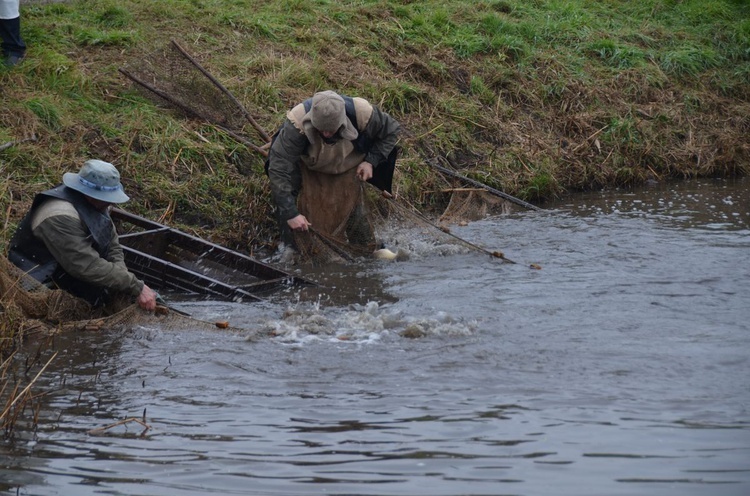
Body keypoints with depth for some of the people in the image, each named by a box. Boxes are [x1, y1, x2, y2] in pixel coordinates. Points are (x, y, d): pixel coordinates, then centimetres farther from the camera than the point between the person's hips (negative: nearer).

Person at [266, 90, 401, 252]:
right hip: (309, 170, -1)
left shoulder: (363, 114, -35)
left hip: (347, 169, 1)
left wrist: (371, 161, -22)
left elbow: (392, 131, -12)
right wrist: (290, 213, -43)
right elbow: (278, 169, -40)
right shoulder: (296, 123, -41)